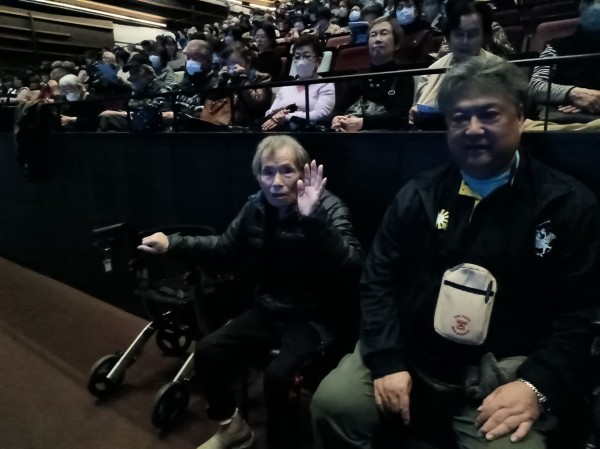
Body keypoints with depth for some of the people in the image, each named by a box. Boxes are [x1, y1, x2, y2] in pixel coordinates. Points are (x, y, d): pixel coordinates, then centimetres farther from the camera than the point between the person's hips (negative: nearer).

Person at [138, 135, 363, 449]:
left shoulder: (328, 208, -17)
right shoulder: (256, 207, -1)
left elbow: (352, 267, -32)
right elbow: (225, 246, 15)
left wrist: (314, 218, -42)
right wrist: (173, 244, 6)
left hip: (314, 317, -5)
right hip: (268, 311, 6)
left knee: (278, 375, -28)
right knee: (207, 351, -5)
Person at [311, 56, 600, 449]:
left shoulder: (568, 204, 1)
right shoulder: (419, 195, 5)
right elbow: (378, 281, 3)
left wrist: (537, 387, -14)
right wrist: (387, 361, -9)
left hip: (502, 375, -1)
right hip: (411, 358, 2)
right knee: (332, 404, -16)